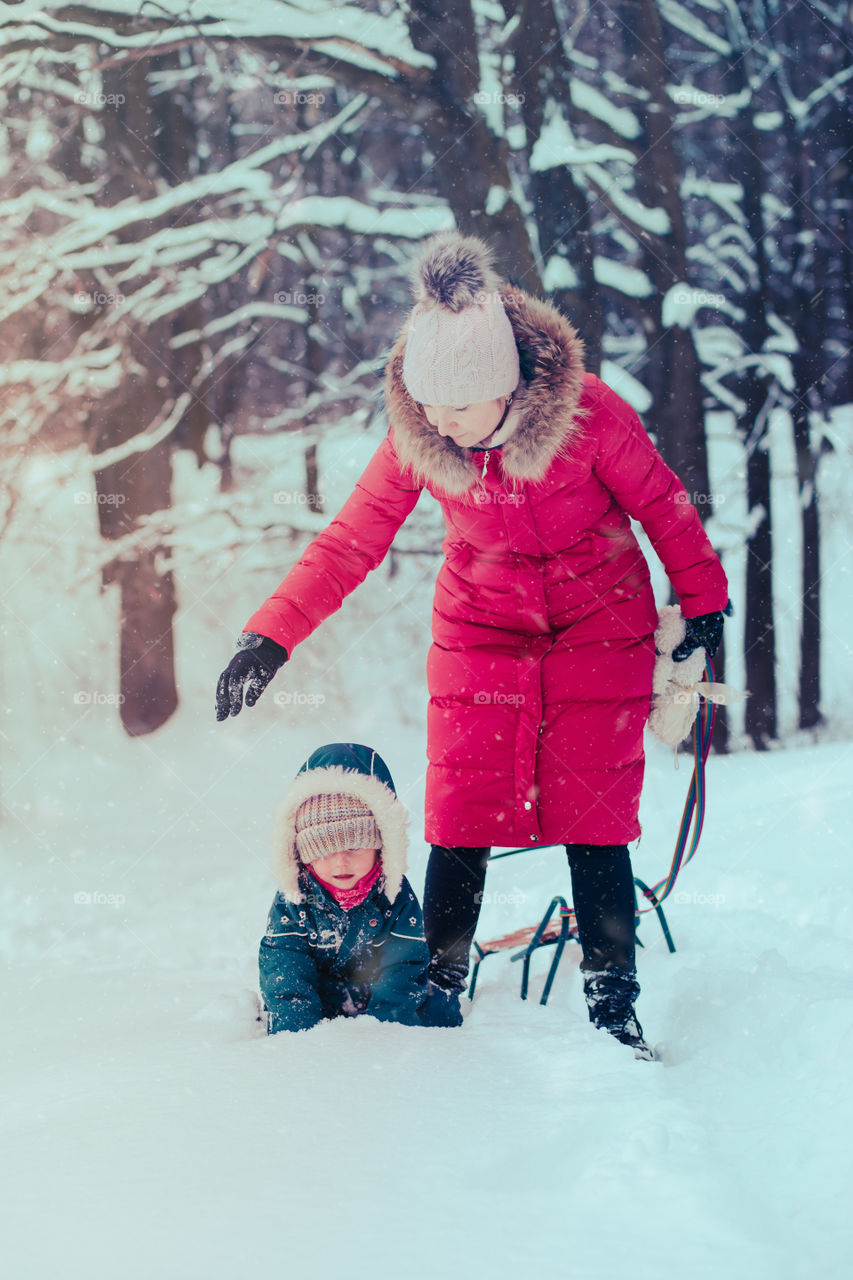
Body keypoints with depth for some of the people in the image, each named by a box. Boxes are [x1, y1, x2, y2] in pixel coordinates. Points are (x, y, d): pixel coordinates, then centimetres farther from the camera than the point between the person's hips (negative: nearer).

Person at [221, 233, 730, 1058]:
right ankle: (438, 992, 8)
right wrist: (269, 637, -20)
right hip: (480, 633, 2)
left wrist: (703, 605, 4)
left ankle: (613, 1005, 6)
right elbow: (350, 543, -11)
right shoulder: (416, 438, -16)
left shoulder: (587, 412, -23)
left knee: (594, 819, -5)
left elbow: (663, 507, -7)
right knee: (459, 821, -5)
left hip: (599, 629, -2)